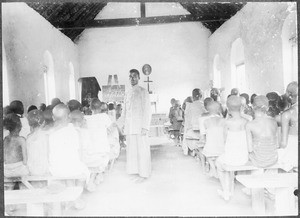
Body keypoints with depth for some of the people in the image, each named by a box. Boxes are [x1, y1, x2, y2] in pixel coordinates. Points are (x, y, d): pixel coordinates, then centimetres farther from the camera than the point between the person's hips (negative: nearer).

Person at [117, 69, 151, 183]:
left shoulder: (143, 92, -1)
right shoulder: (127, 94, 16)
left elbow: (147, 110, -7)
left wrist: (145, 127, -15)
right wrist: (118, 125, 14)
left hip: (139, 126, -5)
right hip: (129, 127, 6)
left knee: (142, 149, -1)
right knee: (131, 150, 8)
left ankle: (143, 174, 9)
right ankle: (135, 172, 21)